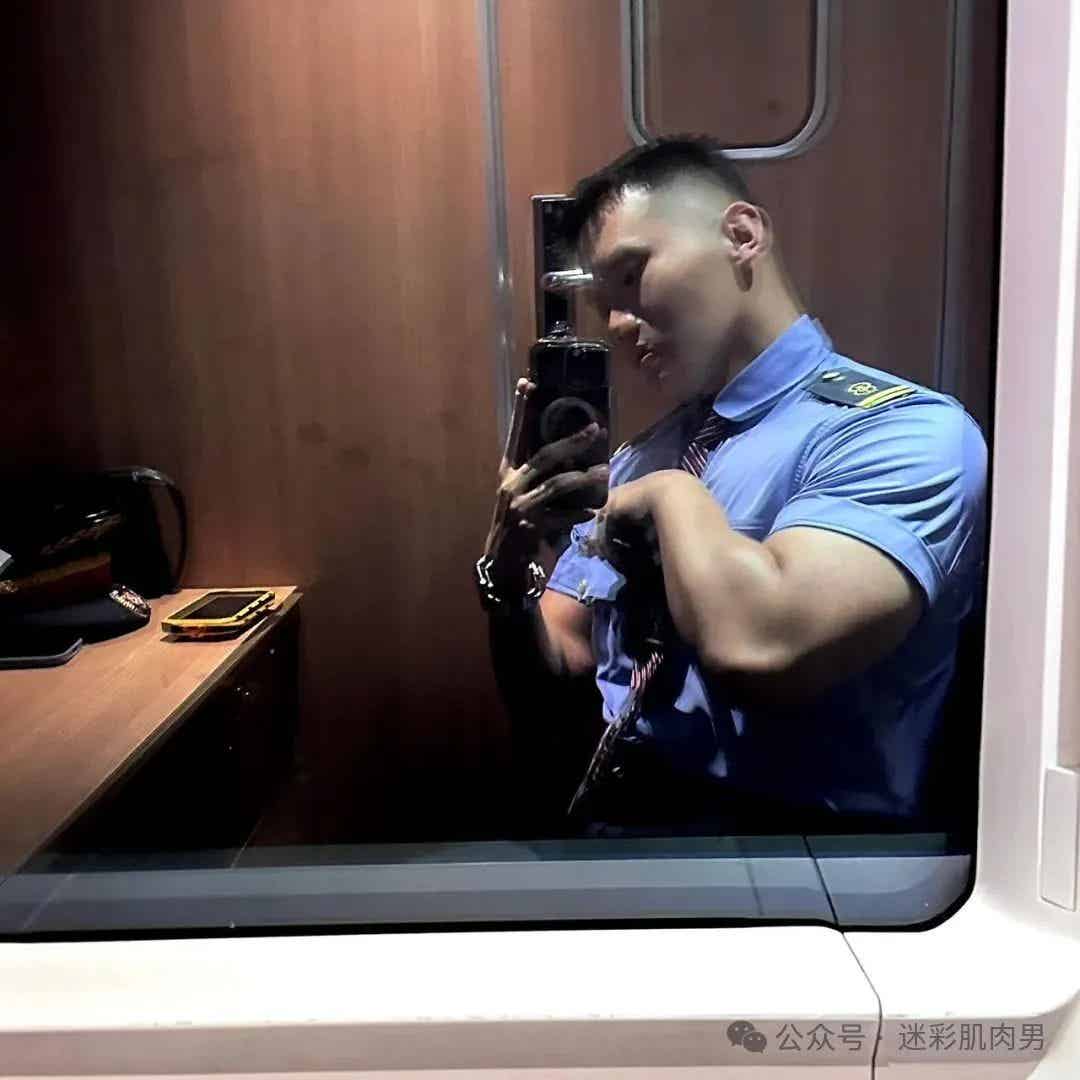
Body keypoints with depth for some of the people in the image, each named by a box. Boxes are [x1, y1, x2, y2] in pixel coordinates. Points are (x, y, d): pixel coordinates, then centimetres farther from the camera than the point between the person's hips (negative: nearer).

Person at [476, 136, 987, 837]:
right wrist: (513, 562, -6)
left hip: (774, 837, -5)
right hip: (605, 819, 6)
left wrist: (674, 495, -11)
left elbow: (757, 648, -27)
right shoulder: (638, 460, 10)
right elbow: (547, 682, 12)